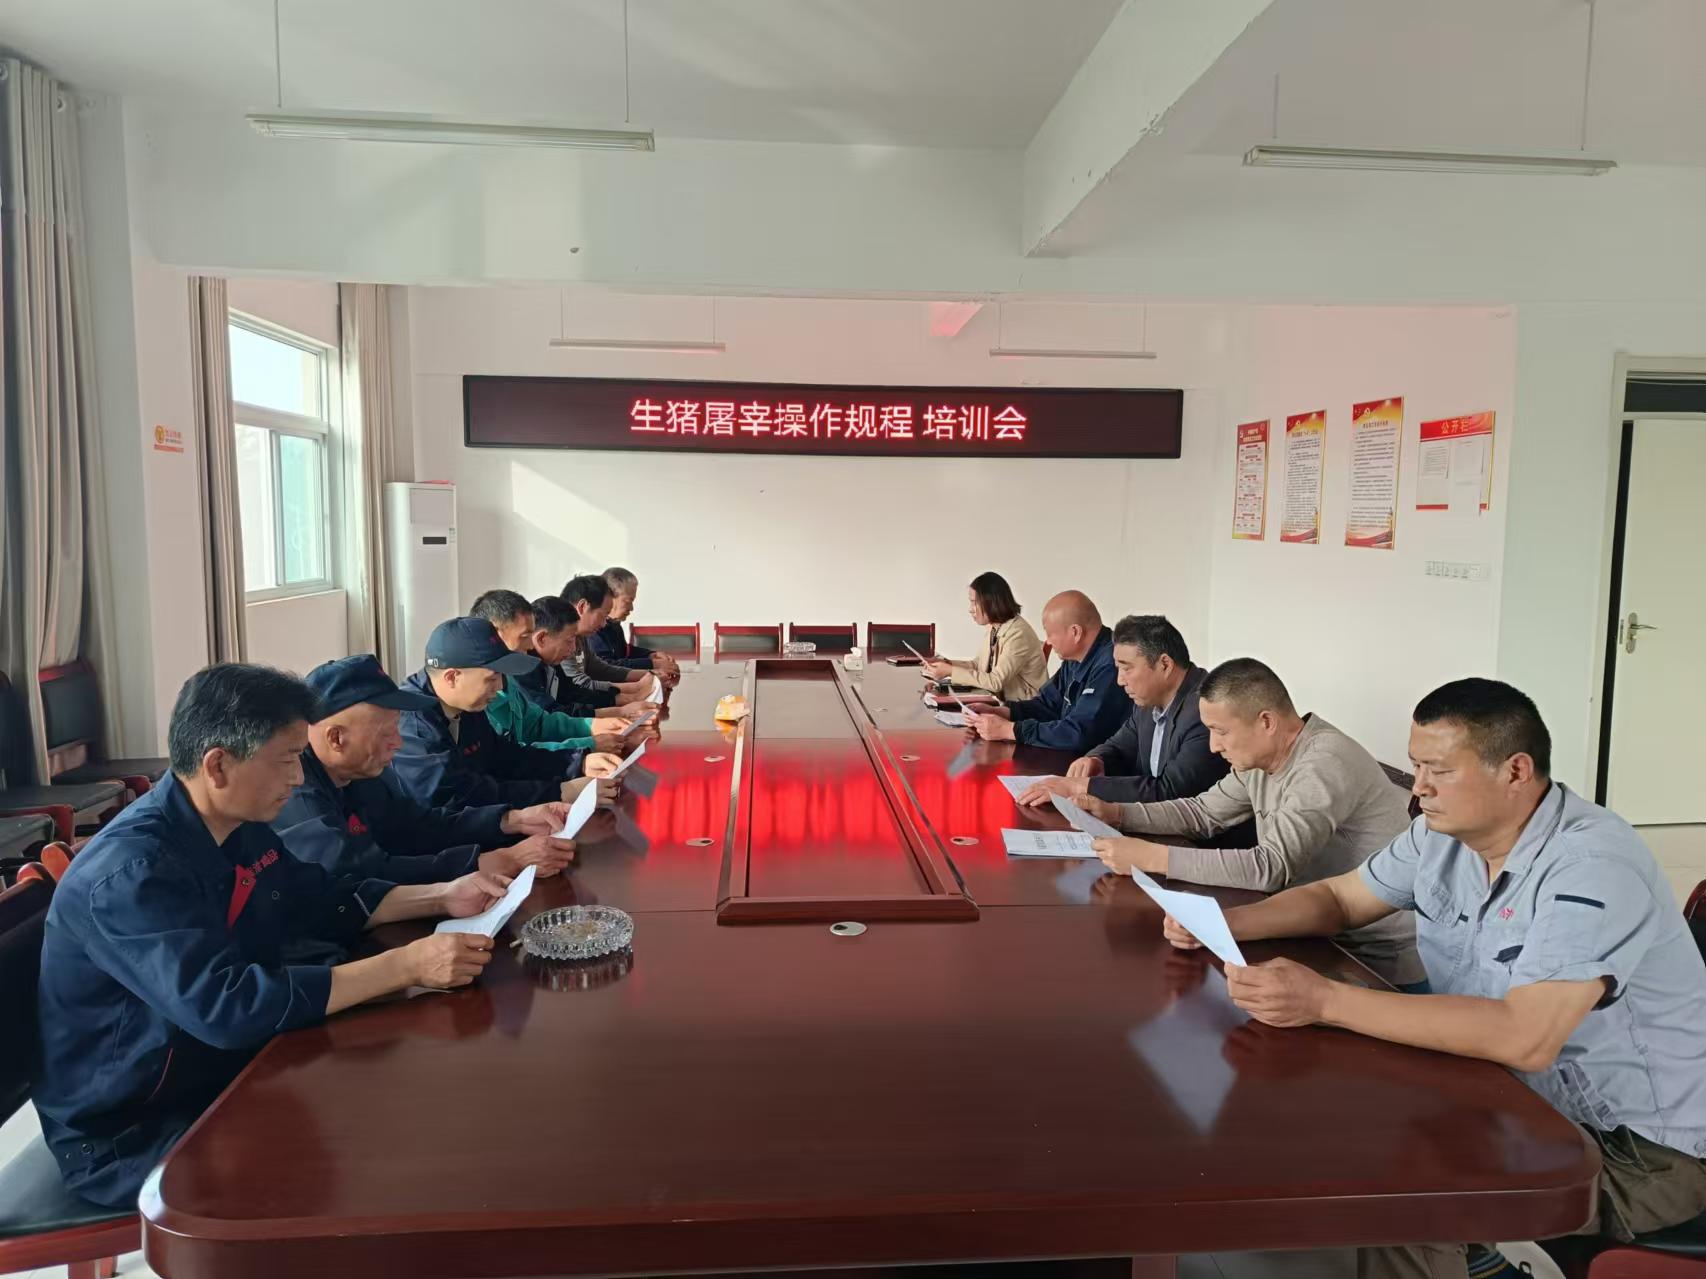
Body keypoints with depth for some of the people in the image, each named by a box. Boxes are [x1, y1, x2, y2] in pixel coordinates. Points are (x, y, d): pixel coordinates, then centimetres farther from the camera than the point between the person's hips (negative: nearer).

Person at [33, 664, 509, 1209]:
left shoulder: (241, 830, -1)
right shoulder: (131, 873, -29)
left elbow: (323, 901, 12)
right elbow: (228, 1005, -39)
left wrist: (441, 896, -2)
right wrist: (405, 965, -38)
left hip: (225, 1073, 8)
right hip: (130, 1134, -8)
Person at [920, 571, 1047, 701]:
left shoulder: (1018, 634, -22)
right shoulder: (995, 628, 3)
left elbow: (996, 681, -24)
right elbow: (978, 664, 13)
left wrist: (951, 671, -21)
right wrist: (947, 664, -3)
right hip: (1002, 699, 7)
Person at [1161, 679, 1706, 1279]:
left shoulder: (1592, 866, -28)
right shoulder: (1442, 835, -3)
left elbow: (1524, 1038, -38)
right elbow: (1337, 899, 8)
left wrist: (1325, 1000, -40)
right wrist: (1223, 923, -11)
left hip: (1644, 1148, -7)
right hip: (1524, 1099, 8)